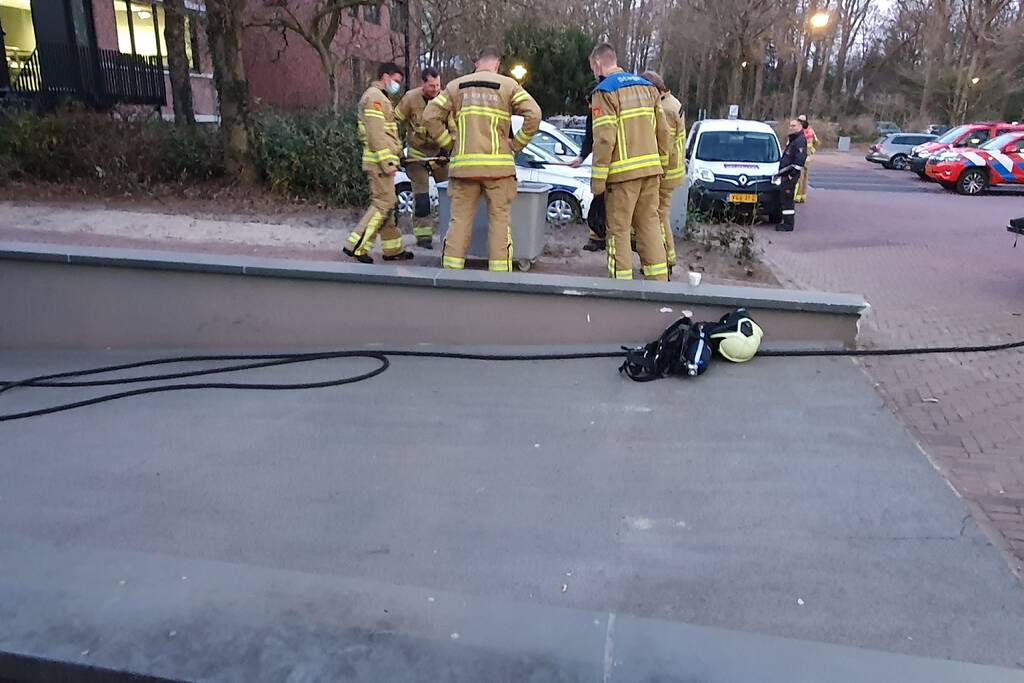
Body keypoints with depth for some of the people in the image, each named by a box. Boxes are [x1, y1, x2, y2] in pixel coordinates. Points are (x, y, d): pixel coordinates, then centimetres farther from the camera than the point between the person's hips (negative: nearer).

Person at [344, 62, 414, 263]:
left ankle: (393, 249, 18)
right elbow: (375, 133, -20)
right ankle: (356, 246, -8)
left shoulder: (380, 98, 23)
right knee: (383, 204, -10)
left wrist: (391, 159, 20)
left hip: (380, 162, 11)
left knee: (387, 204, 12)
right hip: (379, 162, -11)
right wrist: (387, 162, -22)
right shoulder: (375, 97, -10)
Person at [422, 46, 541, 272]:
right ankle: (499, 272, 3)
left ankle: (451, 271, 7)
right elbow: (534, 115, -5)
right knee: (500, 220, 4)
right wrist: (516, 145, 3)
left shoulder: (456, 86, 12)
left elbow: (430, 116, 7)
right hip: (498, 165, -2)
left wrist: (449, 144, 11)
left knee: (459, 220, 7)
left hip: (462, 165, 2)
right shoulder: (508, 86, 5)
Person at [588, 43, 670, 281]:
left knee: (619, 229, 1)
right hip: (651, 168, 7)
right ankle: (659, 279, 13)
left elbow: (604, 139, -15)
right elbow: (663, 131, 15)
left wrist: (598, 178, -12)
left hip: (623, 172, -6)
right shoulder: (647, 86, 15)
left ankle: (621, 281, 2)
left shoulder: (605, 92, -7)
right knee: (650, 224, 11)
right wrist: (661, 165, 21)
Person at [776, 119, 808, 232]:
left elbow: (800, 160, -20)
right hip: (786, 175, 10)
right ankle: (787, 222, 22)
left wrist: (792, 174, -21)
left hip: (790, 176, -10)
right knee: (783, 198, 14)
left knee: (787, 199, -8)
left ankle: (788, 225, -4)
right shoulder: (792, 140, 19)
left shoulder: (800, 141, -13)